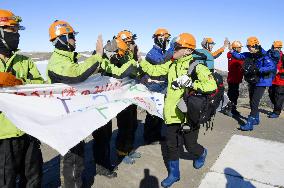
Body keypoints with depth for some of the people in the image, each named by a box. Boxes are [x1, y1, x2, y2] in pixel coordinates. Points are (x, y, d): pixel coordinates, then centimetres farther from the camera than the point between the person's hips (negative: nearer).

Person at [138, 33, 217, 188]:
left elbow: (212, 85, -18)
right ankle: (173, 174, 31)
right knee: (171, 144, 12)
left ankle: (201, 153, 48)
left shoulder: (196, 65, -13)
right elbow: (154, 70, 8)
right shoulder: (171, 64, 7)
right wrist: (140, 60, 2)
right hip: (172, 113, 6)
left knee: (190, 145, 11)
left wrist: (192, 84, -26)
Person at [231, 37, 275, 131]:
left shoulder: (264, 56, -17)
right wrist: (231, 50, -1)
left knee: (254, 102, -14)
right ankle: (256, 119, 36)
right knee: (252, 101, 18)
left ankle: (250, 124, -13)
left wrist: (259, 69, -33)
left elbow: (272, 67, -27)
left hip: (261, 82, -8)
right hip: (252, 81, 8)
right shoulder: (249, 55, 4)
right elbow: (239, 56, 11)